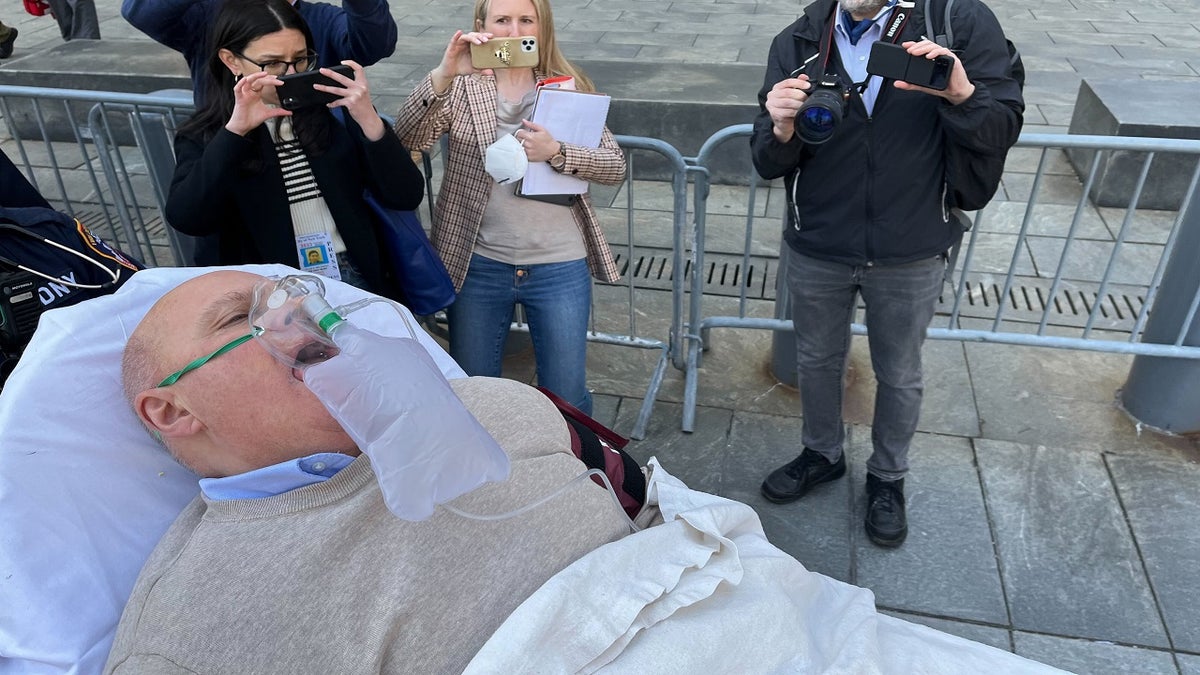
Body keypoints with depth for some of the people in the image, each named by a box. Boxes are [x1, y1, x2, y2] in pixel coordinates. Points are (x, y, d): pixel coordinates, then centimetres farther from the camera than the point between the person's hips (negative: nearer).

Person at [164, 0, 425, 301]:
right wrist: (235, 130, -20)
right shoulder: (201, 136, 3)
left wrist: (368, 119, -14)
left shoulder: (334, 111, 3)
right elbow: (186, 220, -15)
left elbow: (406, 197, -3)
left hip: (353, 278, 0)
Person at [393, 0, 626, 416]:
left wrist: (556, 153, -22)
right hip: (478, 265, 1)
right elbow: (407, 140, -15)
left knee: (566, 397, 12)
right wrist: (442, 75, -29)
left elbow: (615, 165, -5)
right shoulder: (461, 86, 0)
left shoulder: (570, 87, 2)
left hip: (560, 266, 0)